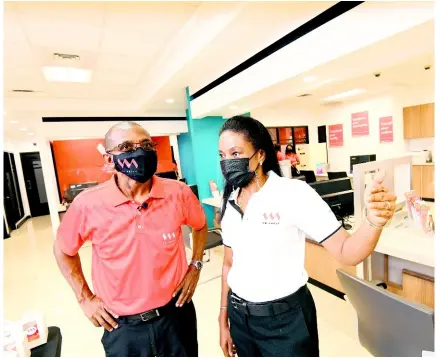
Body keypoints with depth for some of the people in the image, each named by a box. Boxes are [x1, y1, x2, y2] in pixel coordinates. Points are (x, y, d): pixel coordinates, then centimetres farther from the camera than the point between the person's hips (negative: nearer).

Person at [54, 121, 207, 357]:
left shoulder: (179, 193, -15)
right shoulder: (88, 205, -17)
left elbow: (200, 225, 7)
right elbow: (63, 250, 4)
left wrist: (196, 266, 1)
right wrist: (85, 298, 1)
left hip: (176, 313, 1)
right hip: (122, 326, 0)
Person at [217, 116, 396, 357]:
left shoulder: (294, 193, -18)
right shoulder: (229, 204, -2)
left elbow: (345, 253, -19)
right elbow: (230, 263, 6)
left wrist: (374, 221, -39)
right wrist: (223, 320, 11)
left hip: (285, 319, -5)